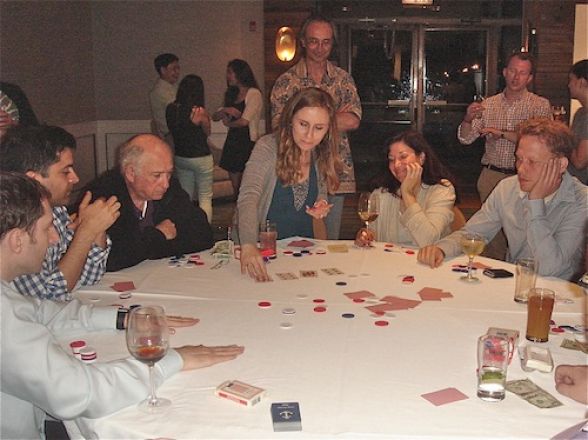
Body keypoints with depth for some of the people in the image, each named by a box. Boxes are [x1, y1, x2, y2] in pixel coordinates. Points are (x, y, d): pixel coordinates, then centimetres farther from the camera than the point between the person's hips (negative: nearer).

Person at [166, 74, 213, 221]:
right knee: (205, 198, 8)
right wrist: (205, 116, -8)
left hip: (180, 158, 5)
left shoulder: (171, 109, -7)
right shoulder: (200, 112, -19)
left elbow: (172, 130, 7)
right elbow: (207, 133, -3)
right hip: (201, 158, -5)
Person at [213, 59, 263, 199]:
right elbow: (214, 117, 14)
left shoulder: (253, 93, -7)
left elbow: (244, 121, -17)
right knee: (235, 186, 8)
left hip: (248, 142, -7)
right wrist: (225, 110, -8)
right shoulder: (232, 95, 17)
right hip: (232, 142, 8)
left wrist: (228, 123, 3)